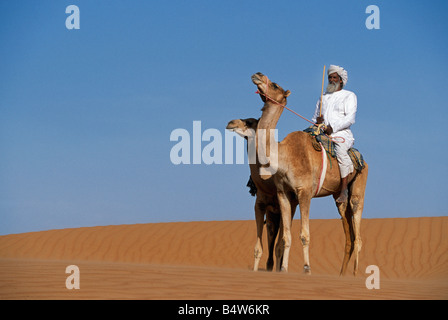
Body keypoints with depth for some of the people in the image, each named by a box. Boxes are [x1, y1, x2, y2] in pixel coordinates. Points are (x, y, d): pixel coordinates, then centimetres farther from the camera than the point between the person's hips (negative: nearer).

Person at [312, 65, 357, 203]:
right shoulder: (323, 97, 26)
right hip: (322, 133, 6)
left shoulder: (349, 96, 10)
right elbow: (315, 117, 28)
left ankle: (344, 190, -39)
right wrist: (317, 121, 2)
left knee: (341, 150, -38)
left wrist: (333, 127, -16)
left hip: (341, 133, -6)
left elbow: (350, 118, -4)